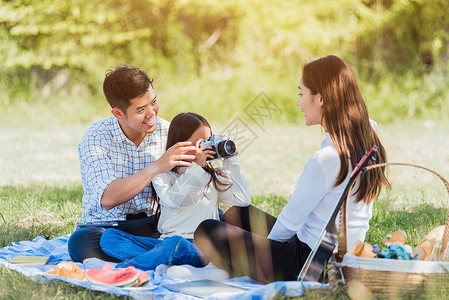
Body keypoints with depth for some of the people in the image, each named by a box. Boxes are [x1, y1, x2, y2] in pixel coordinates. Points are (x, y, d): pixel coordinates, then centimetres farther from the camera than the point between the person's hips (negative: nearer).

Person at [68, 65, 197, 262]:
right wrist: (155, 168, -31)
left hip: (152, 225, 3)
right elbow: (107, 199, -23)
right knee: (81, 241, -38)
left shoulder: (167, 132, 0)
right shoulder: (95, 138, -9)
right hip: (106, 224, -2)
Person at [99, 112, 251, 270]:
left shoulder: (215, 178, 21)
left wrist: (230, 162, 10)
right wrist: (196, 166, -7)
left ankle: (122, 270, -40)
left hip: (200, 250, -1)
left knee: (176, 243, -39)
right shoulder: (163, 176, 13)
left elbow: (243, 200, 8)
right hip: (166, 243, 1)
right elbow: (173, 200, -8)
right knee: (109, 235, -19)